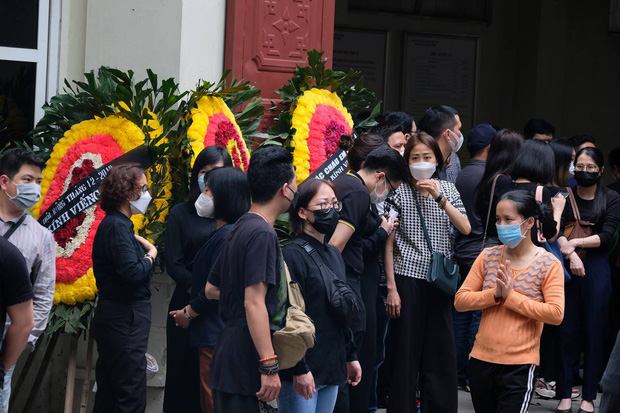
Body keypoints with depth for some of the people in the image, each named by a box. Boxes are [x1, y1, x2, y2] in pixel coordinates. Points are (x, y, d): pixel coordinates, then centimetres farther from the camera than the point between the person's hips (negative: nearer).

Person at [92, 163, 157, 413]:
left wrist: (142, 247, -2)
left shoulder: (116, 224, 16)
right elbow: (133, 272, -24)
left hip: (114, 316, 10)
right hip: (125, 318, -10)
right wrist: (150, 256, -8)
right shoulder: (117, 227, -16)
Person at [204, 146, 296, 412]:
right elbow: (254, 304, -24)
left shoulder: (239, 229, 14)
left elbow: (211, 290, 22)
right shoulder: (262, 234, -16)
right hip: (245, 363, -10)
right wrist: (269, 367, -25)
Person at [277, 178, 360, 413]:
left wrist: (351, 357, 19)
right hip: (303, 371, -8)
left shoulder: (334, 255, 15)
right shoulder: (293, 255, -12)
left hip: (332, 367, 8)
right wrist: (299, 370, -19)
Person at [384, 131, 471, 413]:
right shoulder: (399, 192, -2)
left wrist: (440, 198, -14)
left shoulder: (447, 189, 9)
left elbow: (465, 228, -3)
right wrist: (391, 288, -7)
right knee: (406, 350, 0)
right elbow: (389, 244, -2)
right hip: (408, 279, -3)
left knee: (441, 350, 5)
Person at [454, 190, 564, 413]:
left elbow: (555, 314, -15)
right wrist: (495, 294, -15)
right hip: (481, 361, 5)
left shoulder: (548, 264, -6)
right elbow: (460, 300, 1)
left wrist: (511, 296, -15)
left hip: (519, 366, -4)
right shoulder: (488, 256, 5)